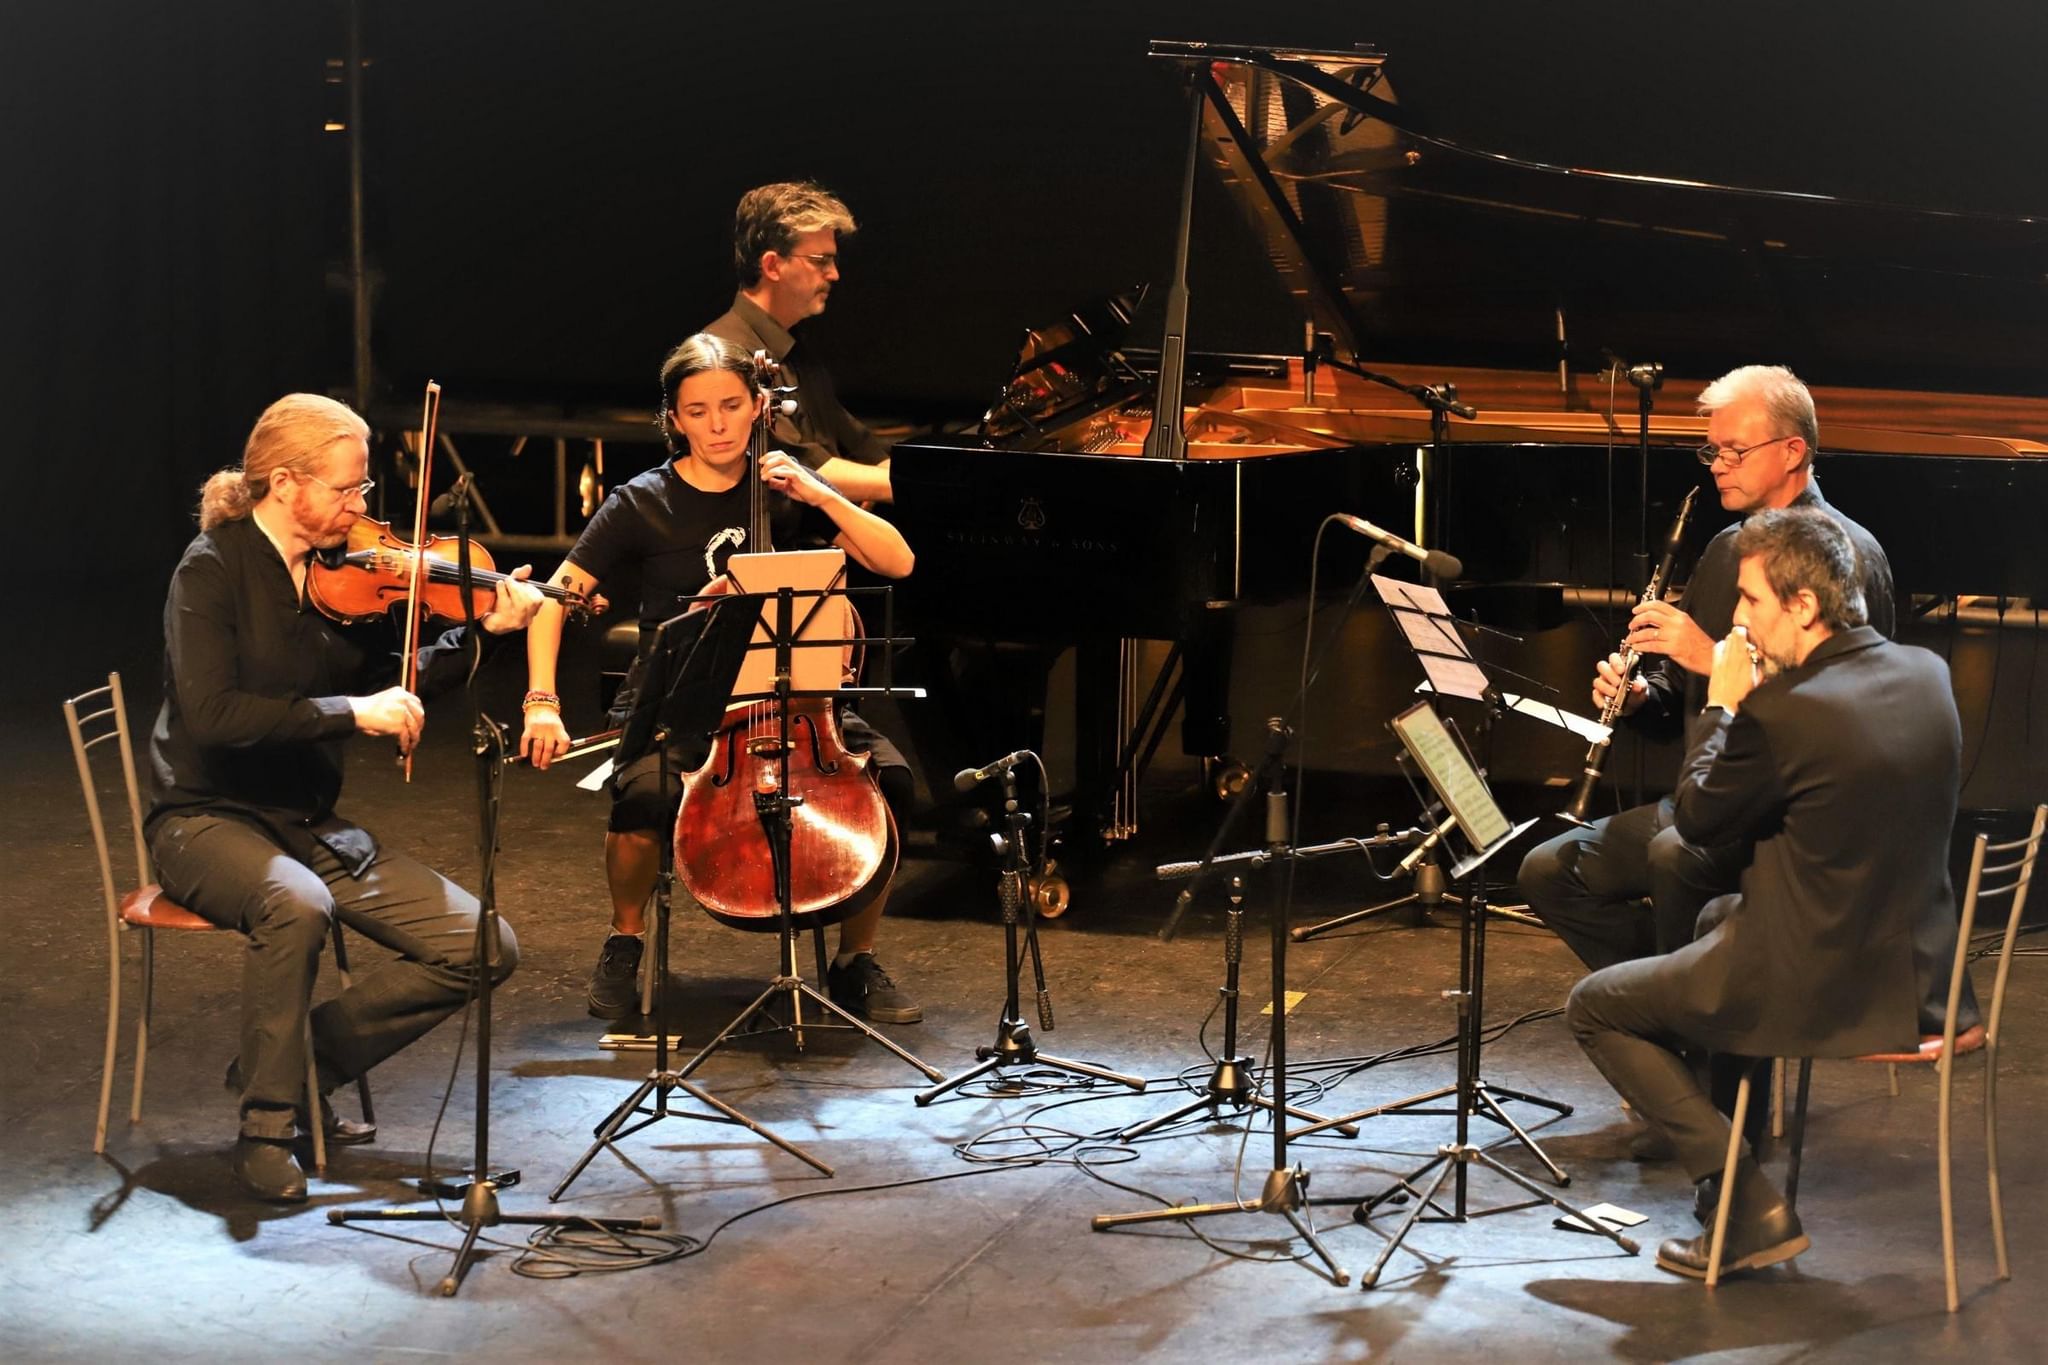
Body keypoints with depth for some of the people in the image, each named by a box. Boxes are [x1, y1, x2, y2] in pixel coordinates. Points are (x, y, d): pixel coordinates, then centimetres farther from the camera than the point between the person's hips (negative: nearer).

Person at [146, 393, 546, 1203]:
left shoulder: (340, 571, 4)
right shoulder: (214, 569, -14)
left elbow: (395, 682, 8)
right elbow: (209, 715, -26)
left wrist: (486, 629, -6)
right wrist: (348, 711, -28)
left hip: (312, 824, 6)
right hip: (210, 822, -6)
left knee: (486, 948, -7)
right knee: (297, 903, -40)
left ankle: (307, 1059, 8)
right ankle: (266, 1126, -20)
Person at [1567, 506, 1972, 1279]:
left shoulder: (1780, 713, -24)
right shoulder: (1926, 674, 0)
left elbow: (1697, 821, -8)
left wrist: (1721, 704, 2)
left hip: (1826, 990, -9)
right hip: (1918, 972, 9)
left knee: (1593, 1007, 9)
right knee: (1719, 916, 36)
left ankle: (1750, 1204, 2)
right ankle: (1747, 1149, 41)